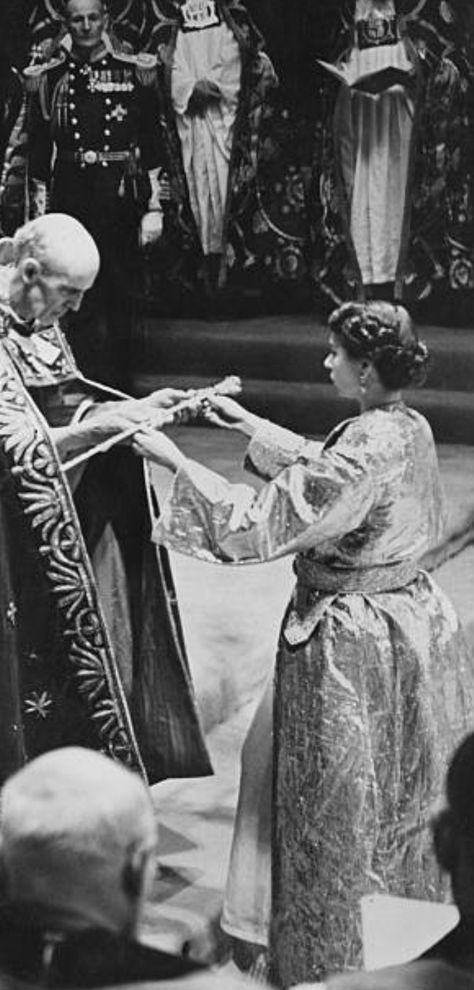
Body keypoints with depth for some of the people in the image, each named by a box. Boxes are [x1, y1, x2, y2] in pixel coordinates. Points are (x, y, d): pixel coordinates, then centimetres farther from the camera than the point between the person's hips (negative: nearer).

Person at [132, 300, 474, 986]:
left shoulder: (365, 448, -26)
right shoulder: (411, 428, 0)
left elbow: (258, 523, -25)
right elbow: (324, 470, 17)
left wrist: (174, 460, -19)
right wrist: (250, 425, 18)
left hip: (349, 637, -9)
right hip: (412, 615, 9)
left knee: (333, 813, 7)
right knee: (408, 796, 22)